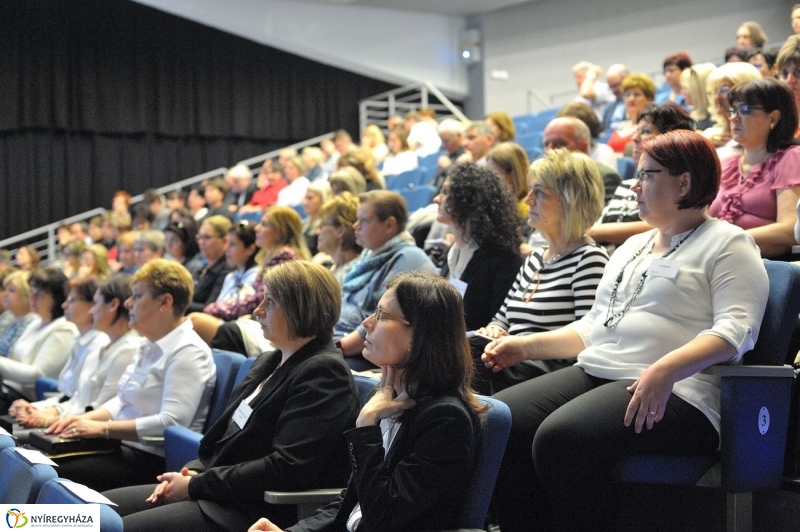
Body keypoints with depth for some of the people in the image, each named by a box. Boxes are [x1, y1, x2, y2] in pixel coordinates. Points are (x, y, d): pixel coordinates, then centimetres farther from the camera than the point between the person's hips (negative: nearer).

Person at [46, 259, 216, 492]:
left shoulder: (188, 352, -15)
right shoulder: (149, 346, 17)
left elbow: (172, 422, -24)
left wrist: (102, 428, -21)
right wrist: (84, 419, 3)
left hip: (153, 459, -9)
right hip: (123, 446, 9)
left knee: (61, 475, -21)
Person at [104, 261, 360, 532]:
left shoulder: (323, 373, -14)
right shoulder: (268, 363, 17)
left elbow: (286, 469, -22)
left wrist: (195, 486, -17)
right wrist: (193, 471, 1)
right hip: (218, 489, 10)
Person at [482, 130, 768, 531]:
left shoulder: (727, 243, 1)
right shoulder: (632, 246, 28)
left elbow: (736, 330, -13)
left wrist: (666, 369, -29)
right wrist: (527, 346, 16)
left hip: (674, 391, -8)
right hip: (595, 374, 8)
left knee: (559, 439, -33)